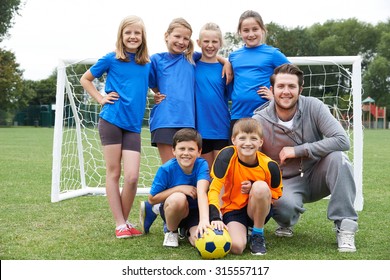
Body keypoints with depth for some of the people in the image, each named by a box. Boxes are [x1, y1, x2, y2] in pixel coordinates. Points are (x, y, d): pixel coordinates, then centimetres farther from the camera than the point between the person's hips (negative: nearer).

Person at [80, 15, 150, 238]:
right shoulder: (111, 59, 2)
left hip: (133, 125, 3)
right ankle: (120, 224, 8)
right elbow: (85, 79, 12)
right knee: (113, 173, 1)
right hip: (111, 120, -2)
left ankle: (126, 220, 13)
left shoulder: (147, 63, 10)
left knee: (132, 177, -6)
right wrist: (101, 99, 0)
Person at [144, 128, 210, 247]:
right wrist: (179, 188, -23)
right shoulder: (166, 169, -20)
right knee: (178, 198, -36)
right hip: (172, 210, -1)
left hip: (195, 211, 2)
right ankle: (171, 231, -5)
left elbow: (201, 192, -34)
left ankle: (188, 230, 13)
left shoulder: (202, 165, -19)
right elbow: (152, 199, -14)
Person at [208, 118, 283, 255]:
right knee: (236, 246, -28)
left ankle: (258, 235, -9)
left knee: (260, 187, -32)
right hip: (233, 209, 0)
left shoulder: (269, 166, -16)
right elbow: (214, 189, -22)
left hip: (258, 211, 1)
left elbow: (275, 196, -1)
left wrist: (255, 188, -20)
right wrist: (216, 218, -35)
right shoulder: (227, 155, -19)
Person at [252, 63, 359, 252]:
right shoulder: (258, 122, -14)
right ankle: (286, 223, 6)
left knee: (337, 157, -29)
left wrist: (298, 150, -25)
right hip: (286, 183, -1)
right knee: (286, 205, -36)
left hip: (316, 177, 2)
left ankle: (345, 227, -19)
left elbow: (342, 141, -24)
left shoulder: (313, 107, -13)